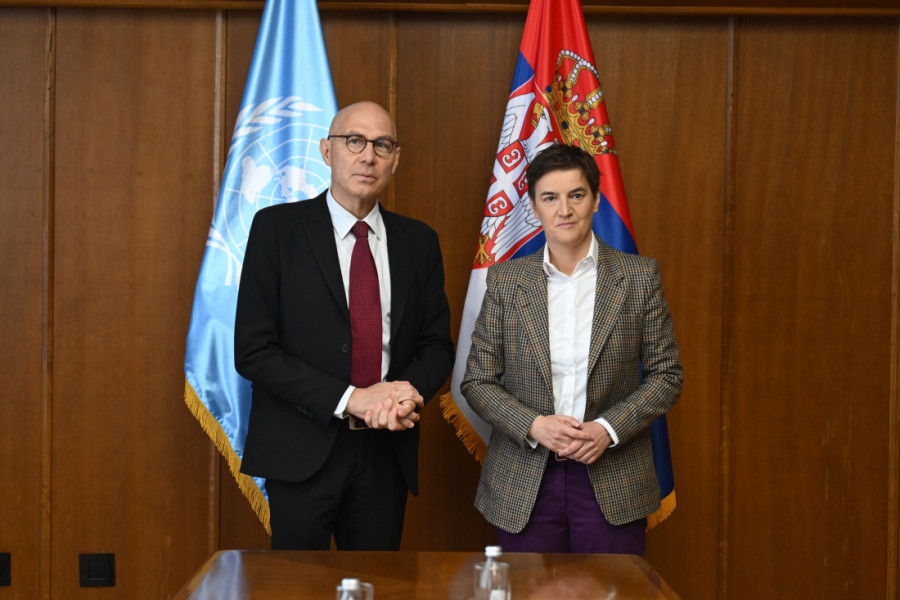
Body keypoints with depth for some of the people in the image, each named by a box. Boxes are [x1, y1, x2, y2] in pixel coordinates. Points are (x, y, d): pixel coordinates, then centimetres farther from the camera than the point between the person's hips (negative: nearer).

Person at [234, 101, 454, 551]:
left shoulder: (419, 241, 8)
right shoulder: (277, 227, -4)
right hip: (303, 452, -3)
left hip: (388, 452, 4)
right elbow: (252, 351, -9)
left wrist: (406, 394, -13)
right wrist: (350, 399, -17)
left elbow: (437, 345, 10)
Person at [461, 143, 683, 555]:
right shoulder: (506, 281, 3)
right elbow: (477, 381, 3)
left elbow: (666, 374, 3)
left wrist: (608, 428, -12)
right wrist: (533, 425, -13)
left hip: (613, 485, 0)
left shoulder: (639, 276, 1)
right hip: (524, 487, 1)